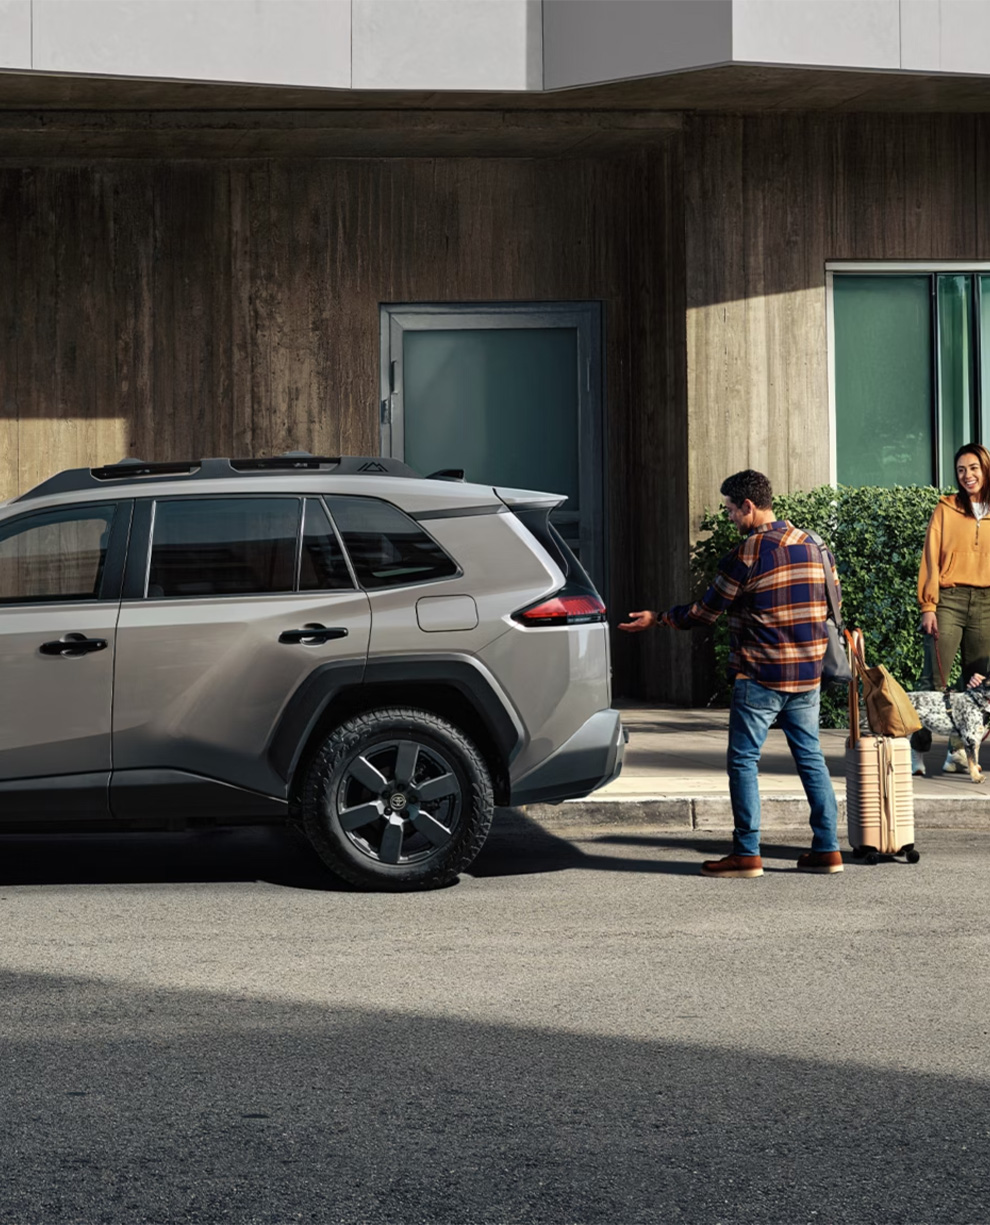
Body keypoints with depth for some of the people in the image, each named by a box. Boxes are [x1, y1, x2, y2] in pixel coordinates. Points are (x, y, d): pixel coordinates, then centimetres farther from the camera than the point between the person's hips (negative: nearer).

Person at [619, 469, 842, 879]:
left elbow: (705, 611, -5)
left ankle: (747, 853, 1)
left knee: (743, 761, 1)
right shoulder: (812, 546, 9)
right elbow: (832, 603, 16)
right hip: (808, 675, 7)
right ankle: (827, 848, 9)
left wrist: (657, 619, 8)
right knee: (810, 757, 11)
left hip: (760, 677, -7)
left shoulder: (747, 553, -12)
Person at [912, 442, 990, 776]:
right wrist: (928, 606, -6)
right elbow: (931, 559, 2)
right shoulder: (946, 509, 4)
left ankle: (958, 751, 9)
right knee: (935, 679, -9)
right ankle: (916, 748, -9)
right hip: (949, 599, -3)